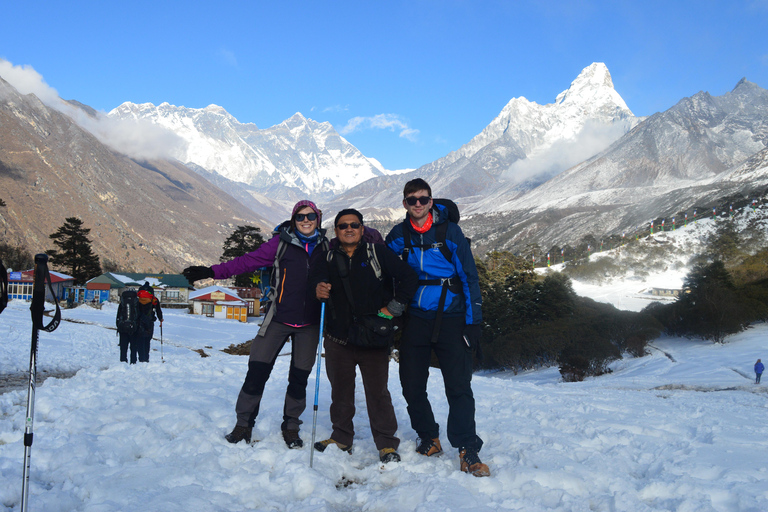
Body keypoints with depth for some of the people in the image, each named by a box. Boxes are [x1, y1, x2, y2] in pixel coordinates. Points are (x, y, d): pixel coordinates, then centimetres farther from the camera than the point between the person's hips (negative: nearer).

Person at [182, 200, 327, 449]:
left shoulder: (326, 247, 5)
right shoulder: (282, 242, -1)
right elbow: (248, 261, -4)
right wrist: (212, 272, -11)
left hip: (309, 323, 1)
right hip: (279, 318, -1)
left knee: (299, 377, 6)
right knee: (257, 370, -5)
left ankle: (291, 426, 23)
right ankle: (244, 422, 11)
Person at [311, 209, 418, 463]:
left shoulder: (378, 253, 1)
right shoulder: (328, 257, 8)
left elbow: (409, 277, 1)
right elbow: (317, 275, -8)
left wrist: (394, 307, -5)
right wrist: (319, 288, -31)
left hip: (373, 337, -2)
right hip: (338, 337, 3)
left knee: (378, 391, -1)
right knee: (340, 389, 10)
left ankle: (387, 444, 8)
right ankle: (342, 437, 26)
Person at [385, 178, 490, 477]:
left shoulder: (450, 231, -1)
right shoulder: (398, 236, 7)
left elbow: (469, 276, -1)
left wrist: (473, 320, -6)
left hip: (450, 318, -3)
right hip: (415, 319, 3)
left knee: (459, 387, -7)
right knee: (412, 385, 5)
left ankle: (467, 450, -1)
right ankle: (428, 438, 24)